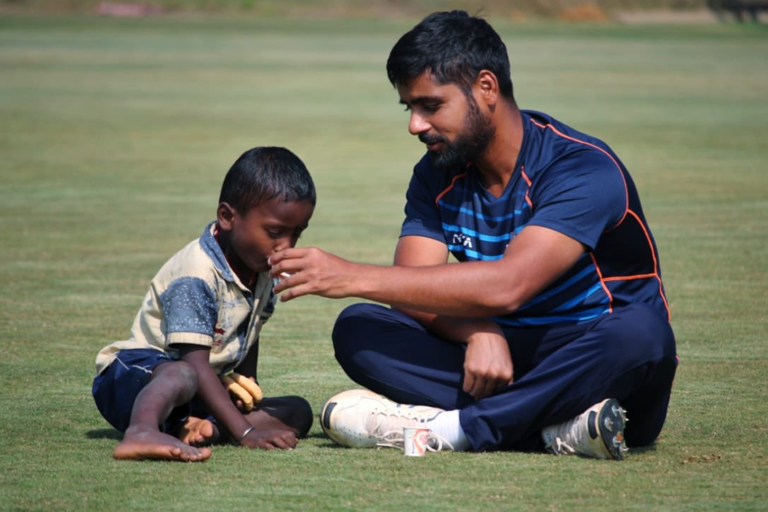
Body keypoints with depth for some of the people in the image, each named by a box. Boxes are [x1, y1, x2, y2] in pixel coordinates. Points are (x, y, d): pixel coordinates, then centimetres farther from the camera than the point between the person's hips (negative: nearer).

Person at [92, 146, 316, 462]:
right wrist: (244, 431, -33)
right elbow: (195, 361, -28)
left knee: (298, 413, -3)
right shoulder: (197, 275, -23)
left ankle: (206, 427, -27)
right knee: (182, 375, -42)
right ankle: (141, 433, -72)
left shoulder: (264, 270, 5)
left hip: (200, 393, 9)